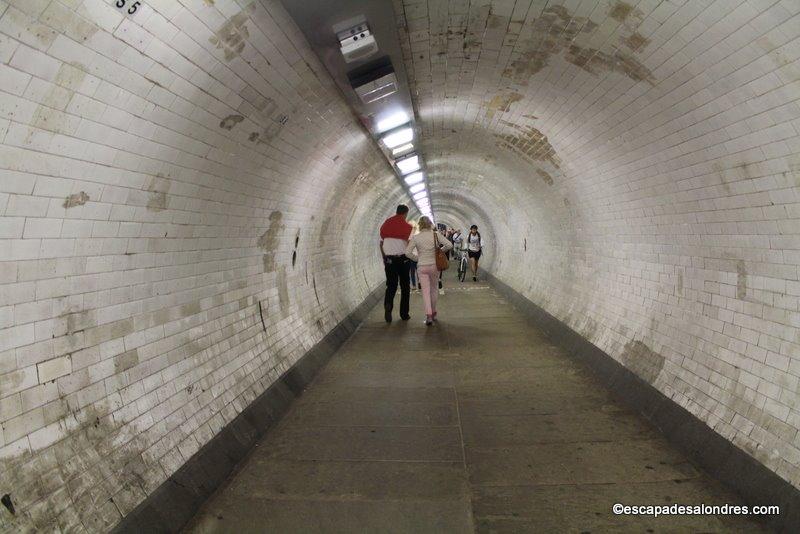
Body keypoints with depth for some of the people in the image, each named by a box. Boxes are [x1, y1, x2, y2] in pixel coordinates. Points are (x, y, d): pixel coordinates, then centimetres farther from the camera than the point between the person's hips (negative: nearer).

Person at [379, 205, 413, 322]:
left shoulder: (385, 224, 7)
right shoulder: (406, 226, -5)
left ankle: (388, 304, -19)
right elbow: (409, 243, -8)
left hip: (389, 259, 3)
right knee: (405, 286, 9)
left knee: (391, 285, 8)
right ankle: (404, 314, 12)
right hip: (402, 258, -3)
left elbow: (381, 243, 12)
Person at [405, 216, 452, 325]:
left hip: (422, 267, -2)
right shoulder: (435, 234, -4)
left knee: (426, 291, 0)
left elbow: (407, 252, -11)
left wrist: (417, 258, 4)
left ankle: (428, 315, -12)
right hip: (434, 265, 2)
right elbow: (449, 245, -9)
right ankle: (433, 313, 28)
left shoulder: (415, 237, -6)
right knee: (433, 289, 18)